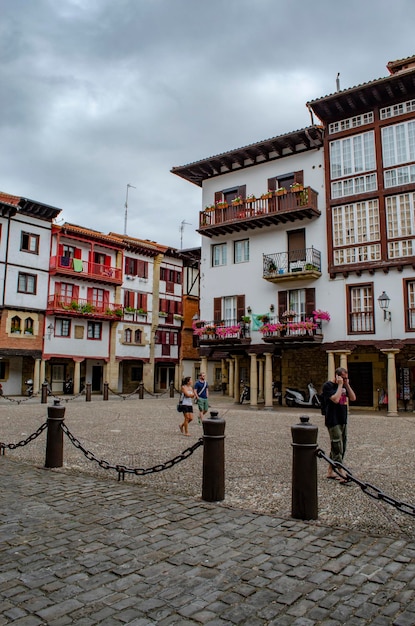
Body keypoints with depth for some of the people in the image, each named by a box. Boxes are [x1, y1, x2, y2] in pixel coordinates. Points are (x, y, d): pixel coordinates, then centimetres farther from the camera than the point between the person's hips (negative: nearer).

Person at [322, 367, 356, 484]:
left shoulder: (344, 386, 15)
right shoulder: (328, 385, -11)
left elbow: (353, 398, 7)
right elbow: (335, 399, -23)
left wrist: (347, 385, -1)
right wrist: (340, 385, -16)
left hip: (343, 421, 8)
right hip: (333, 421, -8)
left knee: (338, 448, 12)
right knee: (337, 447, -10)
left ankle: (330, 471, 21)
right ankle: (341, 474, -9)